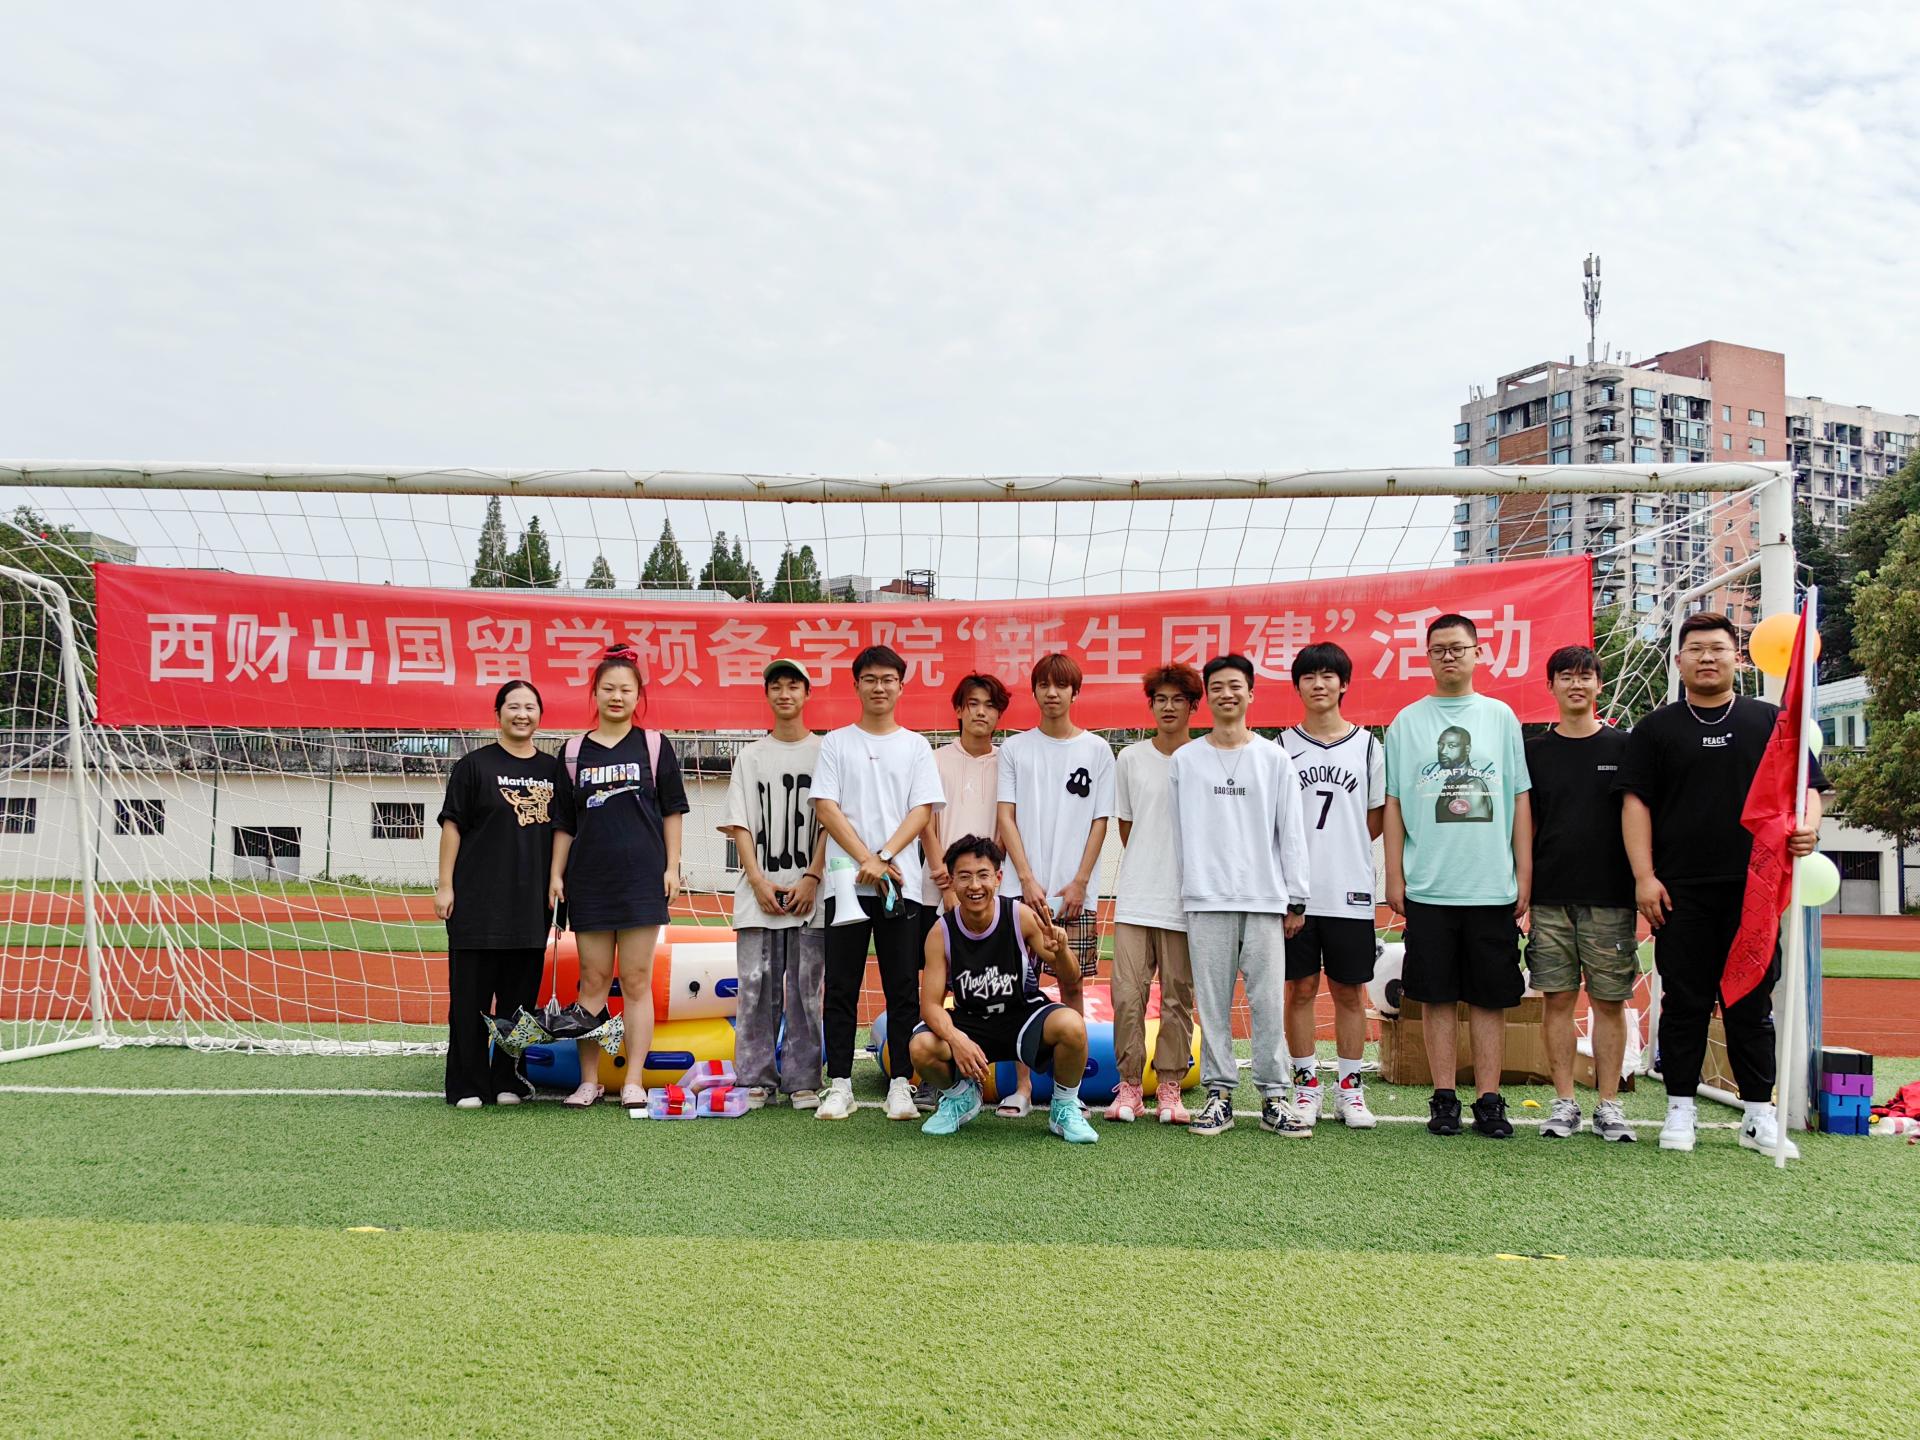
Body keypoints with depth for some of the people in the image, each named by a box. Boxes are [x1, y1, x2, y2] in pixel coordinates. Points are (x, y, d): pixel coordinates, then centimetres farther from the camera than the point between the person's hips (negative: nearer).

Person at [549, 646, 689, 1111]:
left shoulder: (654, 745, 5)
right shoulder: (576, 751, 9)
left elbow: (672, 810, 7)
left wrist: (672, 867, 0)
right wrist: (556, 873, 5)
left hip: (642, 877, -2)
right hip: (589, 880, 2)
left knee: (636, 981, 0)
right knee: (593, 980, 5)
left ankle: (634, 1082, 5)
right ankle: (589, 1080, 13)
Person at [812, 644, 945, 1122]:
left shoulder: (916, 746, 11)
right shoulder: (836, 742, 9)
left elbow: (922, 810, 2)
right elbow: (826, 807, 0)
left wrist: (885, 857, -12)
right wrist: (867, 859, -11)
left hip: (901, 882, 0)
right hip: (846, 880, 0)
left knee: (903, 989, 1)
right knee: (841, 988, 1)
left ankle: (900, 1084, 6)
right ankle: (839, 1085, 6)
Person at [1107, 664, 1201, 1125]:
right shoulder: (1130, 759, 6)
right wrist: (1147, 869, 12)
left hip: (1185, 898, -1)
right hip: (1135, 897, 1)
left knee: (1178, 997, 4)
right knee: (1127, 995, -3)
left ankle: (1169, 1088, 14)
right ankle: (1130, 1086, 8)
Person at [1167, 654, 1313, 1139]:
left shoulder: (1275, 759, 8)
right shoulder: (1184, 760, 8)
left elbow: (1291, 833, 6)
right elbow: (1176, 832, 8)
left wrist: (1296, 899, 2)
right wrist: (1184, 890, 4)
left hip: (1265, 898, 0)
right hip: (1206, 900, 0)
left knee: (1269, 1000, -1)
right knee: (1212, 1002, 2)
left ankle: (1273, 1097, 6)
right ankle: (1219, 1094, 9)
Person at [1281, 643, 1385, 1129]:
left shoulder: (1368, 745, 6)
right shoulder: (1282, 747, 5)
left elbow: (1378, 817, 12)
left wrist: (1339, 849, 4)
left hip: (1350, 891, 0)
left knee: (1350, 992, 6)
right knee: (1300, 989, 4)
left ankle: (1350, 1089, 16)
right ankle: (1307, 1087, 14)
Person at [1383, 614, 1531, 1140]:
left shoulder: (1500, 717, 8)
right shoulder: (1406, 722, 7)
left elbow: (1520, 800, 8)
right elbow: (1393, 804, 7)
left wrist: (1524, 874, 3)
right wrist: (1394, 877, 1)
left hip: (1493, 887, 0)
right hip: (1427, 887, 0)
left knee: (1491, 997, 4)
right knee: (1436, 996, 4)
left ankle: (1489, 1101, 10)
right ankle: (1444, 1100, 12)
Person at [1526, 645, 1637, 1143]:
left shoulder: (1623, 747, 5)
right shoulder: (1534, 751, 8)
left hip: (1609, 897, -1)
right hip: (1550, 898, 1)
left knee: (1609, 1001, 3)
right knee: (1559, 1000, 4)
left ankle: (1608, 1105, 11)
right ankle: (1564, 1102, 12)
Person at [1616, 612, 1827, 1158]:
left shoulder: (1772, 721, 11)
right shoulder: (1657, 728, 8)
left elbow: (1806, 786, 10)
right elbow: (1636, 801, 3)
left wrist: (1807, 826, -13)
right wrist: (1644, 876, -6)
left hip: (1753, 888, 1)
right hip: (1680, 892, -1)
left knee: (1752, 1003, 5)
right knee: (1684, 1003, 4)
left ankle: (1760, 1115, 14)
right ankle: (1680, 1110, 12)